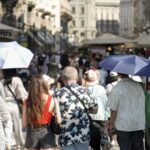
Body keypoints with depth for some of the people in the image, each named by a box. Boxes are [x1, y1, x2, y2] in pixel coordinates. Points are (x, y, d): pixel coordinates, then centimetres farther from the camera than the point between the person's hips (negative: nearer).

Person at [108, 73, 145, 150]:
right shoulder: (138, 85, 0)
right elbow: (143, 105, 8)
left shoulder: (117, 88, -14)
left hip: (123, 125, -4)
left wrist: (111, 124, 4)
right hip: (139, 124, 4)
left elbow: (114, 109, -10)